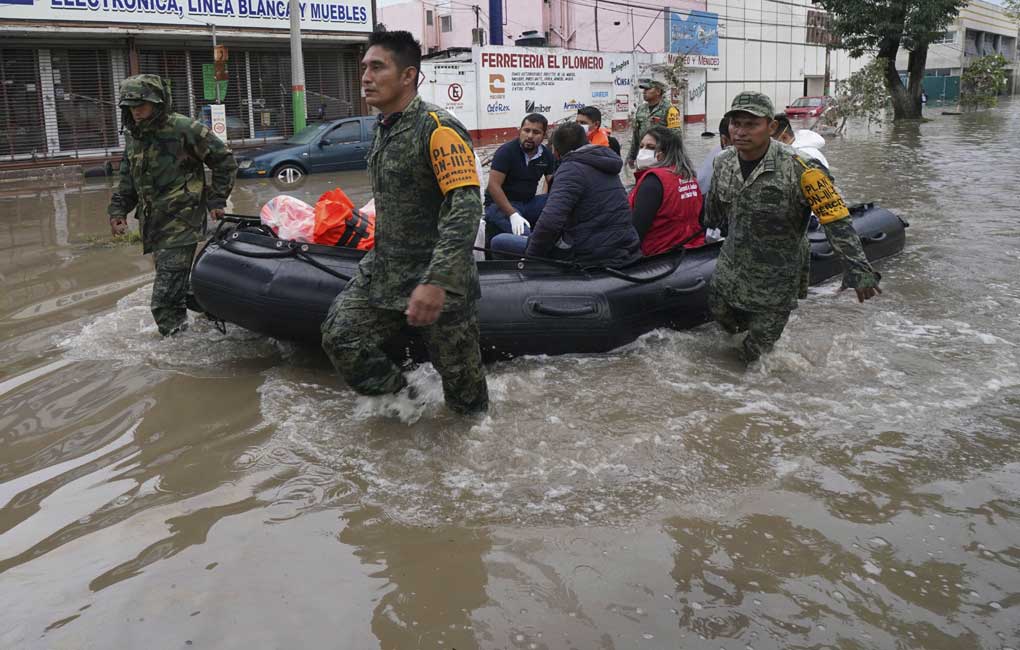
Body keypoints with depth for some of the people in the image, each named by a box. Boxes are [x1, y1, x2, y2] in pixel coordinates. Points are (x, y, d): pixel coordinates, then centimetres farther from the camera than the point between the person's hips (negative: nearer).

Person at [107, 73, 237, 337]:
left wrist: (217, 200, -3)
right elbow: (127, 179, 24)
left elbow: (224, 160, -2)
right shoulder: (133, 137, 13)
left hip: (181, 223, -7)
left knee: (165, 299, -15)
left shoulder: (184, 129, -9)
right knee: (173, 286, 12)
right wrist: (117, 210, 11)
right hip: (153, 224, 7)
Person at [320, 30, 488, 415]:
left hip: (438, 281, -8)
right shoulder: (384, 128, 11)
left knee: (460, 375, 2)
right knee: (340, 339, 1)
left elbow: (465, 208, -26)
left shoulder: (438, 129, -17)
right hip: (382, 273, 8)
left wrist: (436, 281, -35)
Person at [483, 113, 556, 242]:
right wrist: (513, 214, -31)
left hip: (528, 202, 6)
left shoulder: (546, 154, 4)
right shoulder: (506, 151, -13)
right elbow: (494, 185, -20)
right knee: (523, 232, -34)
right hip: (500, 204, -6)